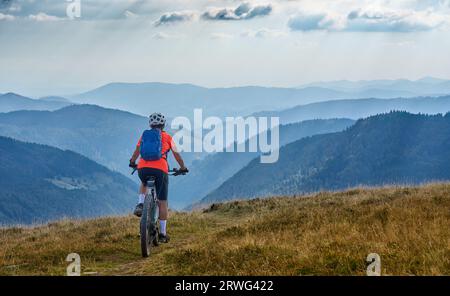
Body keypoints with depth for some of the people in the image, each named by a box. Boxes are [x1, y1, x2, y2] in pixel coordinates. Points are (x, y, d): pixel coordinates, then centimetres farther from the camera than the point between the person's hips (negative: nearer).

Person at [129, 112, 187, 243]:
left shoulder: (144, 135, 17)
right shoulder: (167, 137, 14)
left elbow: (137, 151, 15)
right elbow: (176, 154, 20)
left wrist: (132, 163, 35)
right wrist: (183, 168, 35)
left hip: (143, 168, 2)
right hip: (160, 169, -2)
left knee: (144, 184, 38)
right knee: (162, 202, 8)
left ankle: (140, 205, 11)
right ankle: (163, 233, 9)